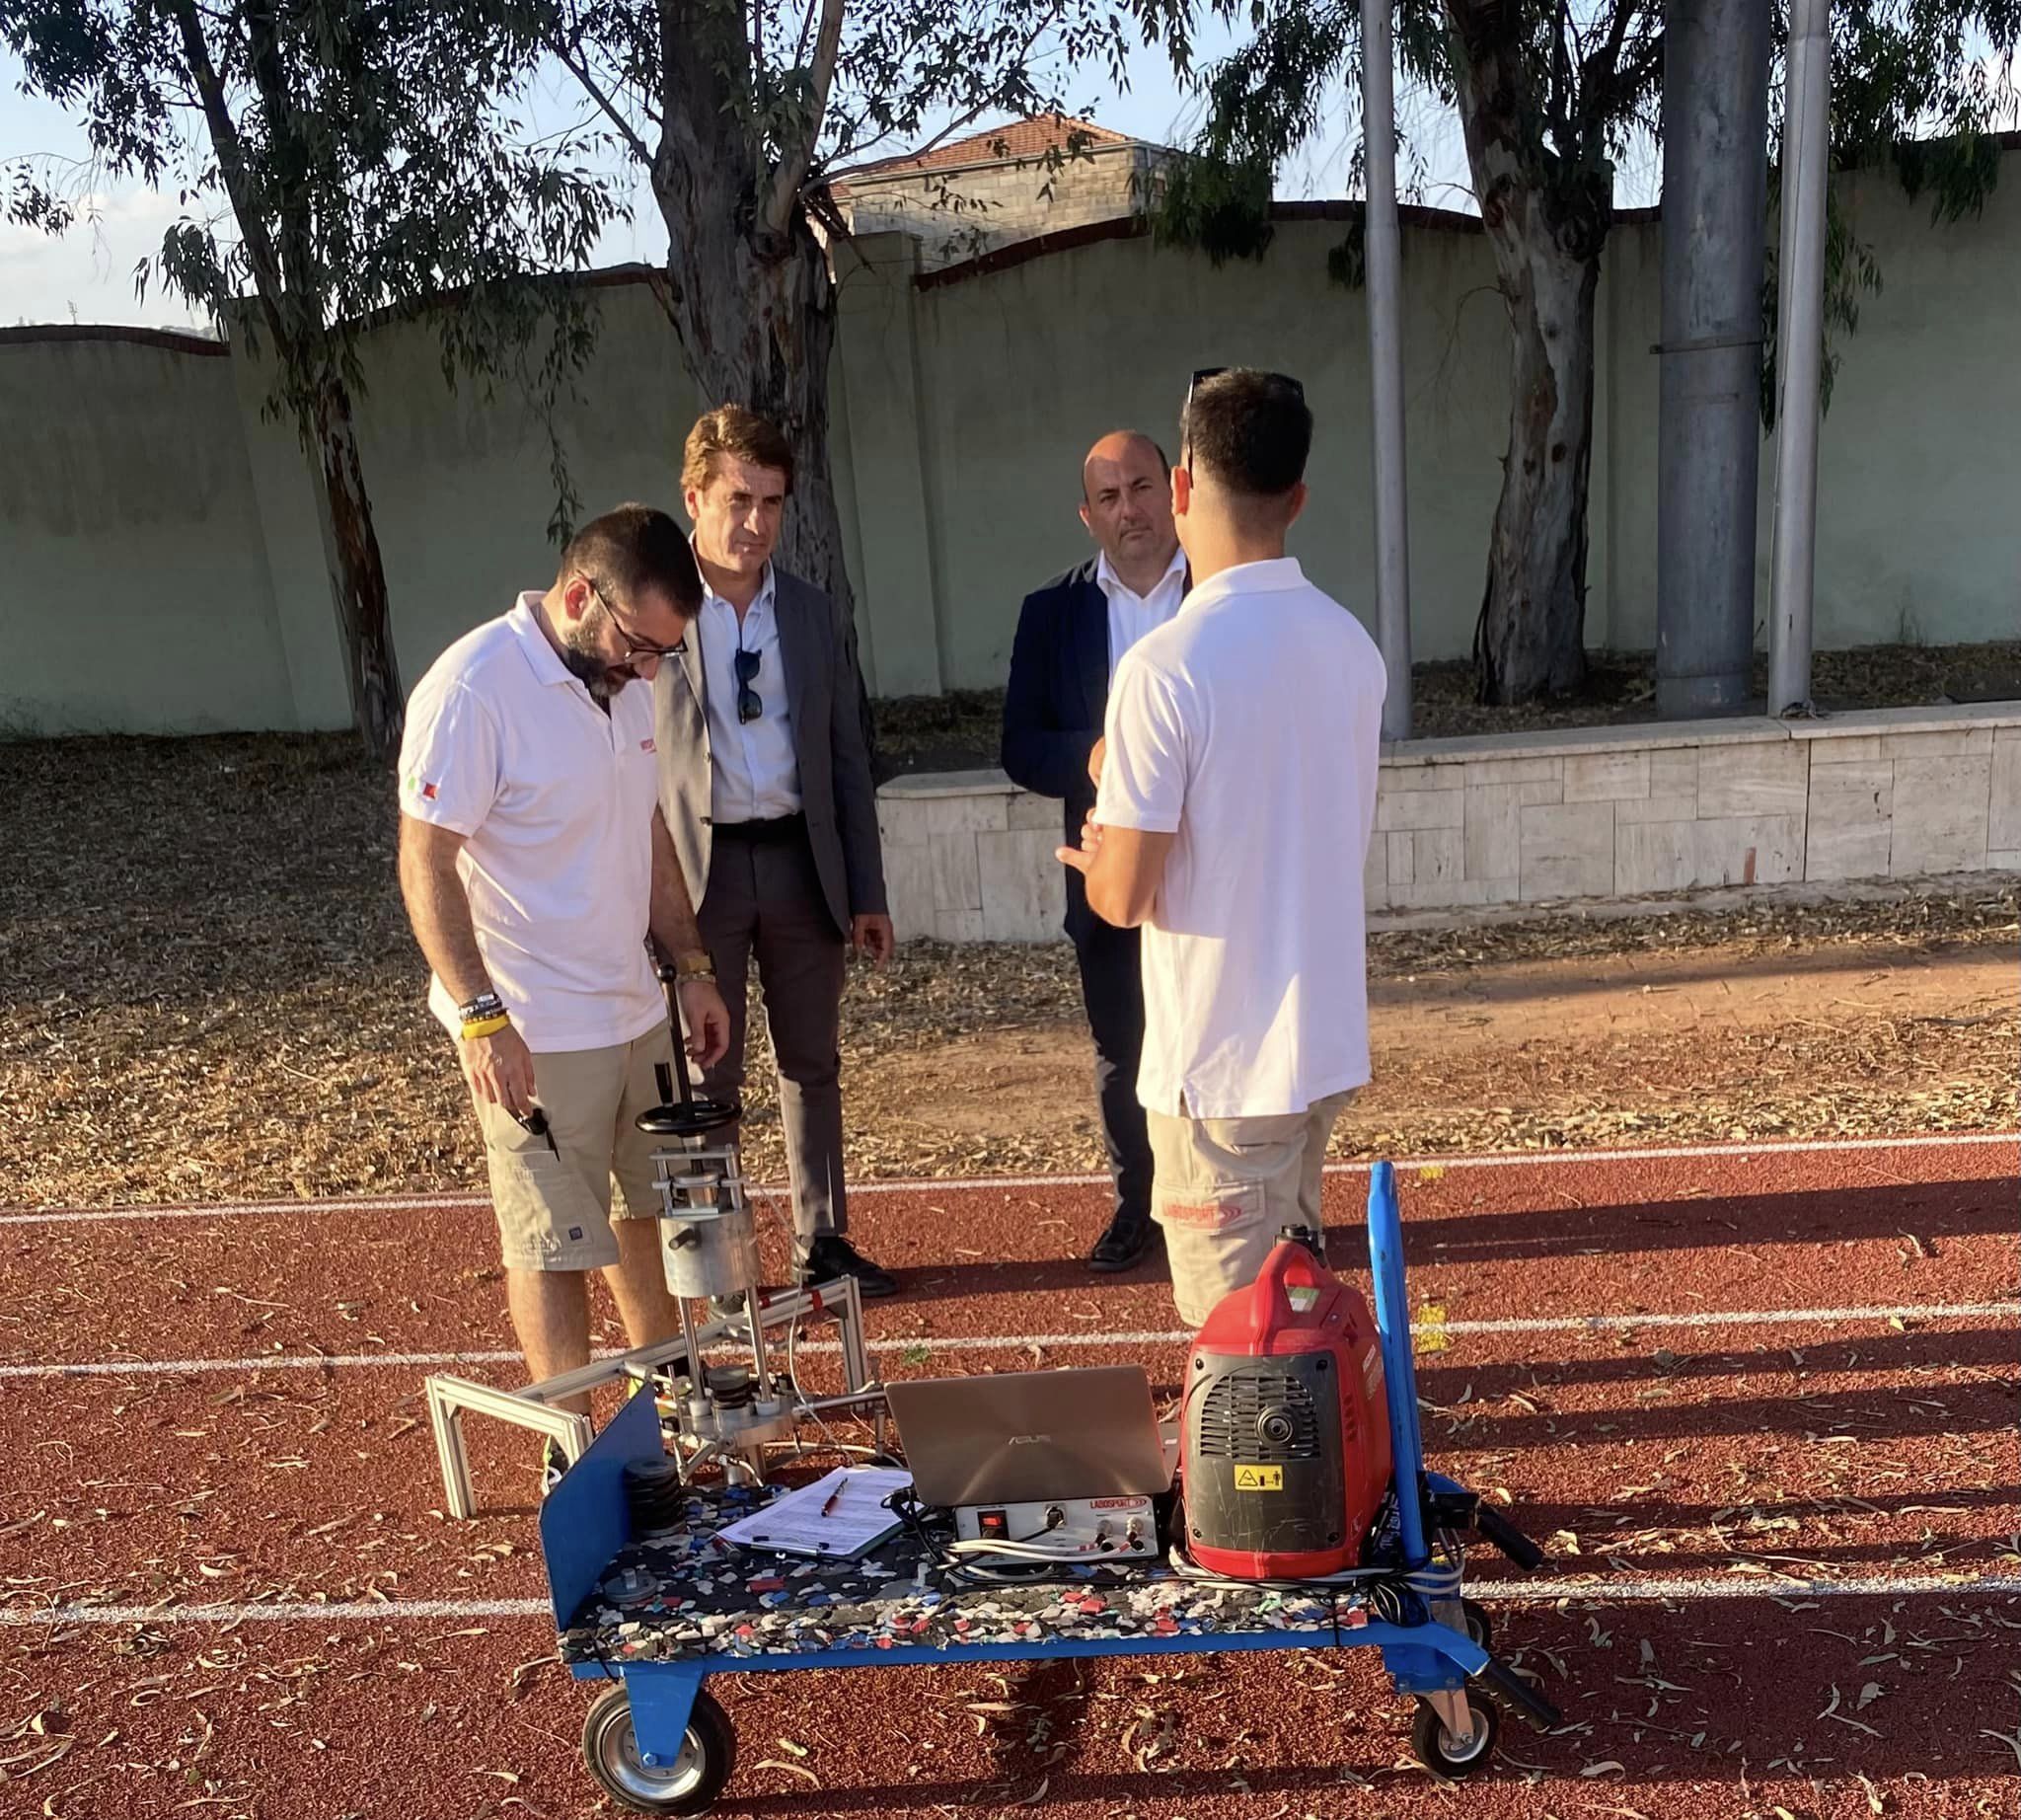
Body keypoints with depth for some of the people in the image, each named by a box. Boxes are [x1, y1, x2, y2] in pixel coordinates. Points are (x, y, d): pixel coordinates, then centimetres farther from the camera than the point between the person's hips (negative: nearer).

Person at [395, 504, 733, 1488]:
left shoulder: (621, 683, 5)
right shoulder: (474, 689, -19)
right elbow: (425, 862, -19)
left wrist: (692, 967, 12)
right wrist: (480, 1017, -22)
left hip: (634, 1010, 8)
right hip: (532, 1032, -8)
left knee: (645, 1206, 21)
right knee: (554, 1244, 3)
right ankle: (571, 1450, 18)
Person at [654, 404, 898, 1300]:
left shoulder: (815, 615, 7)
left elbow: (848, 761, 9)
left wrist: (868, 893, 6)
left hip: (801, 861, 4)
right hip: (696, 864, -3)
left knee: (813, 1065, 12)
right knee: (705, 1073, 6)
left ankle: (821, 1238, 26)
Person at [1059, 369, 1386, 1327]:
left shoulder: (1165, 665, -20)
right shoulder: (1350, 644, 2)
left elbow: (1126, 898, -17)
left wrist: (1100, 859, 6)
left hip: (1223, 1060, -7)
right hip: (1325, 1040, 7)